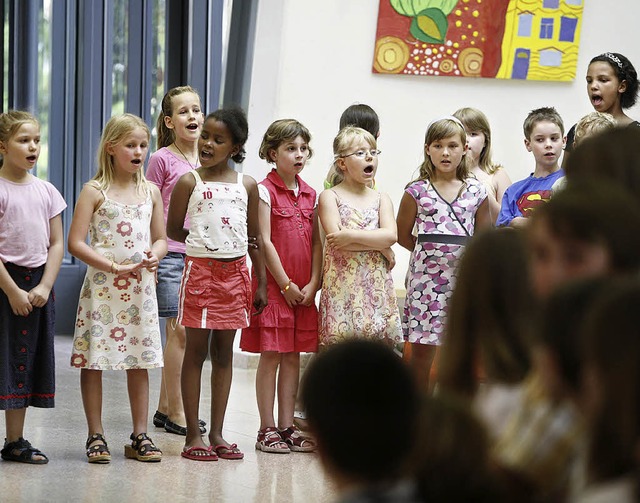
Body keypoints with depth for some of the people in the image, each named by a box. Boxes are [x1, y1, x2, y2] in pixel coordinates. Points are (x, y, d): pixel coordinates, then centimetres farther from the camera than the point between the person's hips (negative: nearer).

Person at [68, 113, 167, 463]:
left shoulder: (150, 191, 9)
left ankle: (140, 436, 14)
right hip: (101, 287, -4)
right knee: (93, 360, -1)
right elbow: (76, 243, -9)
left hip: (140, 288, 4)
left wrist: (154, 256, -9)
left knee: (140, 361, 6)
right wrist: (115, 267, -17)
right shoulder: (95, 191, -4)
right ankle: (96, 436, 8)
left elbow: (161, 238, 15)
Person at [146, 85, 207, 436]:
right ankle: (176, 412, -3)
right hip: (170, 253, -5)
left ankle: (164, 408, 17)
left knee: (178, 331, 9)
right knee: (180, 328, -9)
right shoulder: (162, 159, -2)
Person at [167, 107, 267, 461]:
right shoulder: (190, 182, -3)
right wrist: (203, 241, 1)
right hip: (200, 270, -3)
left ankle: (217, 433, 13)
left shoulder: (246, 186, 6)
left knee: (224, 352, 8)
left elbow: (255, 239, 10)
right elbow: (173, 229, 2)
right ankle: (193, 435, 4)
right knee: (196, 350, 0)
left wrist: (261, 283, 9)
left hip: (235, 272, 3)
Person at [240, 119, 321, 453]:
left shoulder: (310, 194, 11)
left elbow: (316, 241, 9)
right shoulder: (265, 191, -7)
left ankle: (288, 426, 14)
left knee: (293, 356, 8)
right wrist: (286, 285, -12)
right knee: (271, 356, -2)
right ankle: (267, 429, 4)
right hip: (274, 285, -5)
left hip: (304, 290, 5)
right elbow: (264, 242, -11)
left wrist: (312, 284, -2)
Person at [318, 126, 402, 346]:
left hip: (376, 284, 3)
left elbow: (390, 235, -5)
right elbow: (337, 239, -12)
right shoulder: (330, 197, 2)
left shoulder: (381, 199, 12)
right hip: (342, 284, -3)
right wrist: (380, 244, -9)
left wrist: (351, 235, -15)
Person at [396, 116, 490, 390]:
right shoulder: (417, 191, 1)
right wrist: (430, 252, 3)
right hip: (428, 275, -2)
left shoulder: (476, 191, 6)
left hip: (464, 277, 2)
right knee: (422, 350, -1)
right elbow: (403, 235, 7)